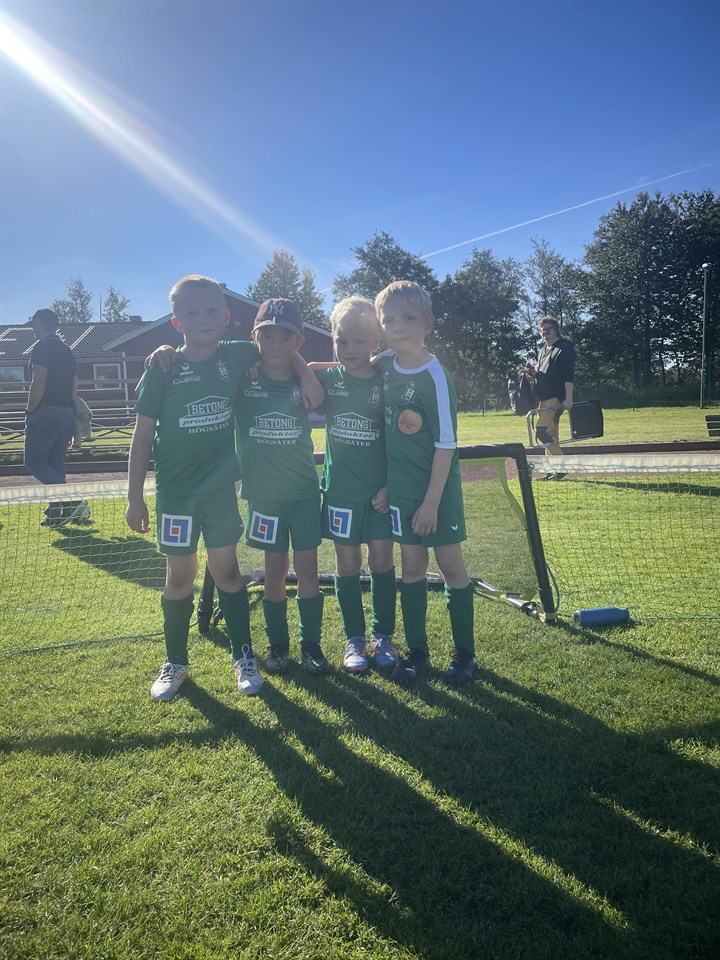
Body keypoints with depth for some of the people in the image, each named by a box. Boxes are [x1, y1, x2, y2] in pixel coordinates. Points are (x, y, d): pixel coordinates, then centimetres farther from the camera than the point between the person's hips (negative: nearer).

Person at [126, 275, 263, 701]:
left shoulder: (237, 357, -3)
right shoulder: (163, 370, -6)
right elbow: (143, 436, -3)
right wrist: (135, 497, -3)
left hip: (222, 487, 1)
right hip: (175, 491, 0)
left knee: (227, 570, 8)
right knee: (180, 575, 9)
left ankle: (244, 656, 22)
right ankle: (176, 663, 26)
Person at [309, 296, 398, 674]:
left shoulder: (386, 383, -4)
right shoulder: (326, 379, 0)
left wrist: (390, 485, -7)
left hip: (380, 489, -1)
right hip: (341, 488, 1)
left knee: (381, 559, 4)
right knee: (347, 562, 6)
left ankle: (383, 636, 20)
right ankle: (354, 639, 19)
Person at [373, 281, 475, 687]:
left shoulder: (435, 376, -17)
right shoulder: (385, 365, 0)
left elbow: (446, 444, -16)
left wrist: (432, 501, -17)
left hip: (438, 486, -5)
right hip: (400, 486, 5)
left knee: (451, 564, 5)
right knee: (412, 564, 11)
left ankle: (464, 652, 20)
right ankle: (417, 650, 23)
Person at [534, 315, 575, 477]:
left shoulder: (564, 348, -6)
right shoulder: (542, 351, 20)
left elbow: (569, 375, -14)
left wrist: (568, 398, -21)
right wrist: (533, 372, 9)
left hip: (555, 398, -9)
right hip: (544, 399, 9)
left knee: (542, 430, -18)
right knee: (551, 434, 10)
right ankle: (553, 470, 14)